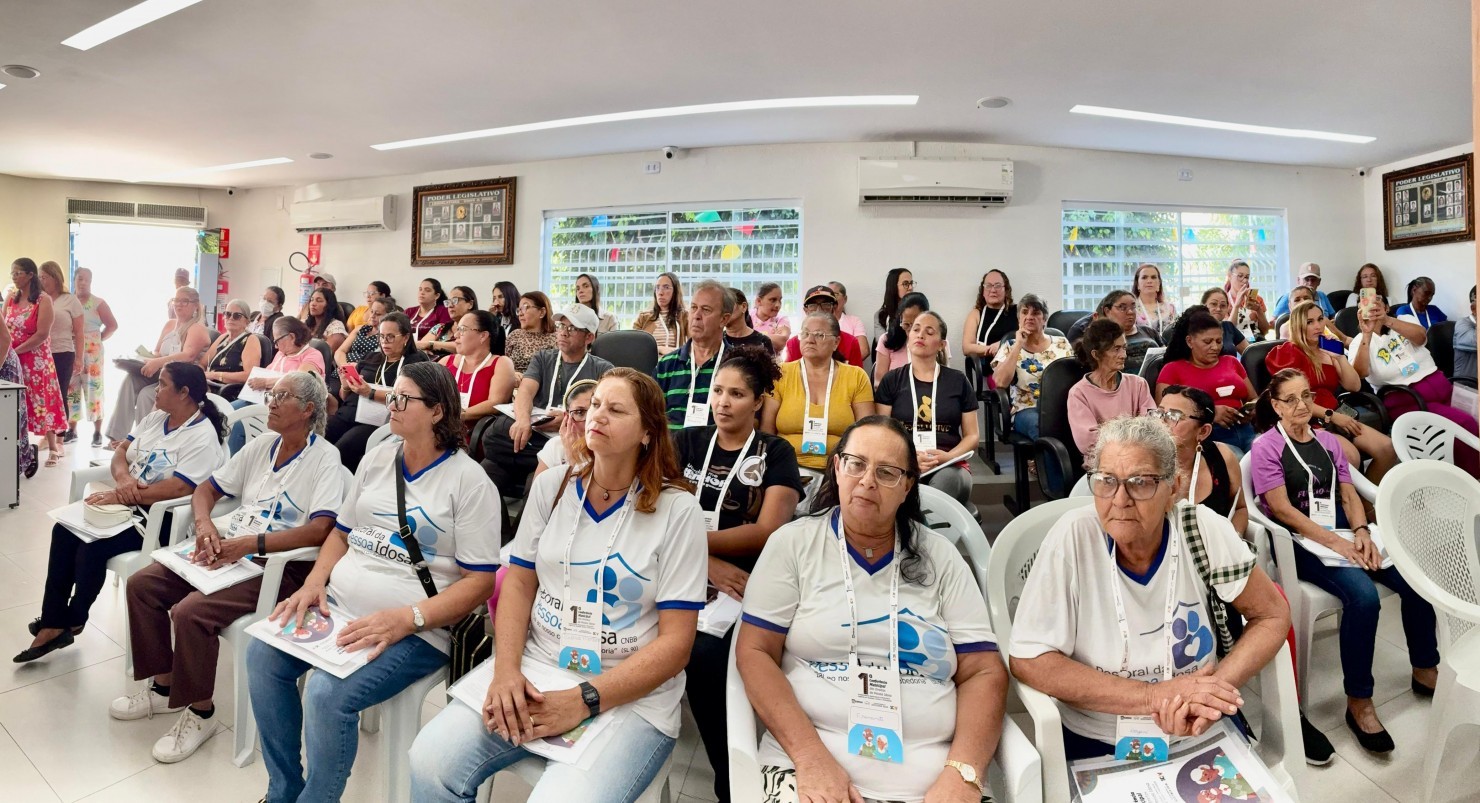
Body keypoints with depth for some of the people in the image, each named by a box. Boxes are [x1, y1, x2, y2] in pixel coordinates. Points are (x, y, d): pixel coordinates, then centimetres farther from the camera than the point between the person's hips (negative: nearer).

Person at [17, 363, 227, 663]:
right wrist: (122, 478, -15)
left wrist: (117, 496, -24)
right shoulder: (155, 418, 10)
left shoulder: (202, 437, -18)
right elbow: (121, 451, 8)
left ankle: (71, 621, 5)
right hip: (125, 503, 9)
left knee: (93, 544, -21)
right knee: (64, 530, -9)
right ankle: (53, 622, -3)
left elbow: (179, 488, -26)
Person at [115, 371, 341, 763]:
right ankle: (164, 686, 15)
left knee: (191, 611, -25)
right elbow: (206, 489, 18)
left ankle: (201, 711, -1)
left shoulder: (324, 457, -10)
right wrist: (204, 523, -5)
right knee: (142, 584, -2)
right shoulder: (260, 447, 13)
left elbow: (320, 529, -22)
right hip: (230, 548, 8)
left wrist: (250, 543, -26)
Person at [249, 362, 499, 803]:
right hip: (338, 604, 7)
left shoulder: (469, 481, -10)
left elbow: (479, 581, -13)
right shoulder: (377, 457, 12)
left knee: (328, 693, -26)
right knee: (262, 654, -11)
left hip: (414, 630, -7)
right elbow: (342, 532, 20)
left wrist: (406, 619, -23)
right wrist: (313, 583, 1)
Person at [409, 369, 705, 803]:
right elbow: (519, 584, 6)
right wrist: (506, 670, -11)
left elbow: (675, 643, -11)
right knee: (431, 759, -16)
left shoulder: (678, 510, -10)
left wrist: (584, 701, -18)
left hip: (631, 699, -3)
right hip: (535, 673, 4)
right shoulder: (551, 486, 3)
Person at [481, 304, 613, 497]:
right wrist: (523, 419, -24)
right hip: (534, 435, 3)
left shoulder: (602, 369, 10)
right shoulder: (542, 359, 19)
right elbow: (526, 390, 0)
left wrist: (569, 419, -23)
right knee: (493, 436, -31)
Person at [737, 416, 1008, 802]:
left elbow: (983, 672, 5)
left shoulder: (940, 557, 8)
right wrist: (811, 758, -13)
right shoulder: (792, 543, 3)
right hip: (810, 764, -2)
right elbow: (755, 653, -2)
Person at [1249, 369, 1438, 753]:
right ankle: (1359, 702, -17)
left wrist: (1361, 531, -9)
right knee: (1363, 596, -29)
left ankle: (1425, 670, 9)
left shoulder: (1328, 441, 15)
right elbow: (1281, 509, -11)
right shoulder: (1266, 447, -4)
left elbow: (1349, 494, 11)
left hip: (1342, 531, 6)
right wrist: (1337, 543, -16)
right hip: (1300, 541, -6)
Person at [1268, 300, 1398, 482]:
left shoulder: (1327, 352, 18)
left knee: (1388, 449, -10)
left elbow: (1354, 386, 10)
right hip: (1308, 421, -7)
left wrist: (1340, 355, 2)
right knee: (1351, 457, -30)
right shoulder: (1290, 353, -4)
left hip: (1335, 416, 8)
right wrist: (1331, 416, -16)